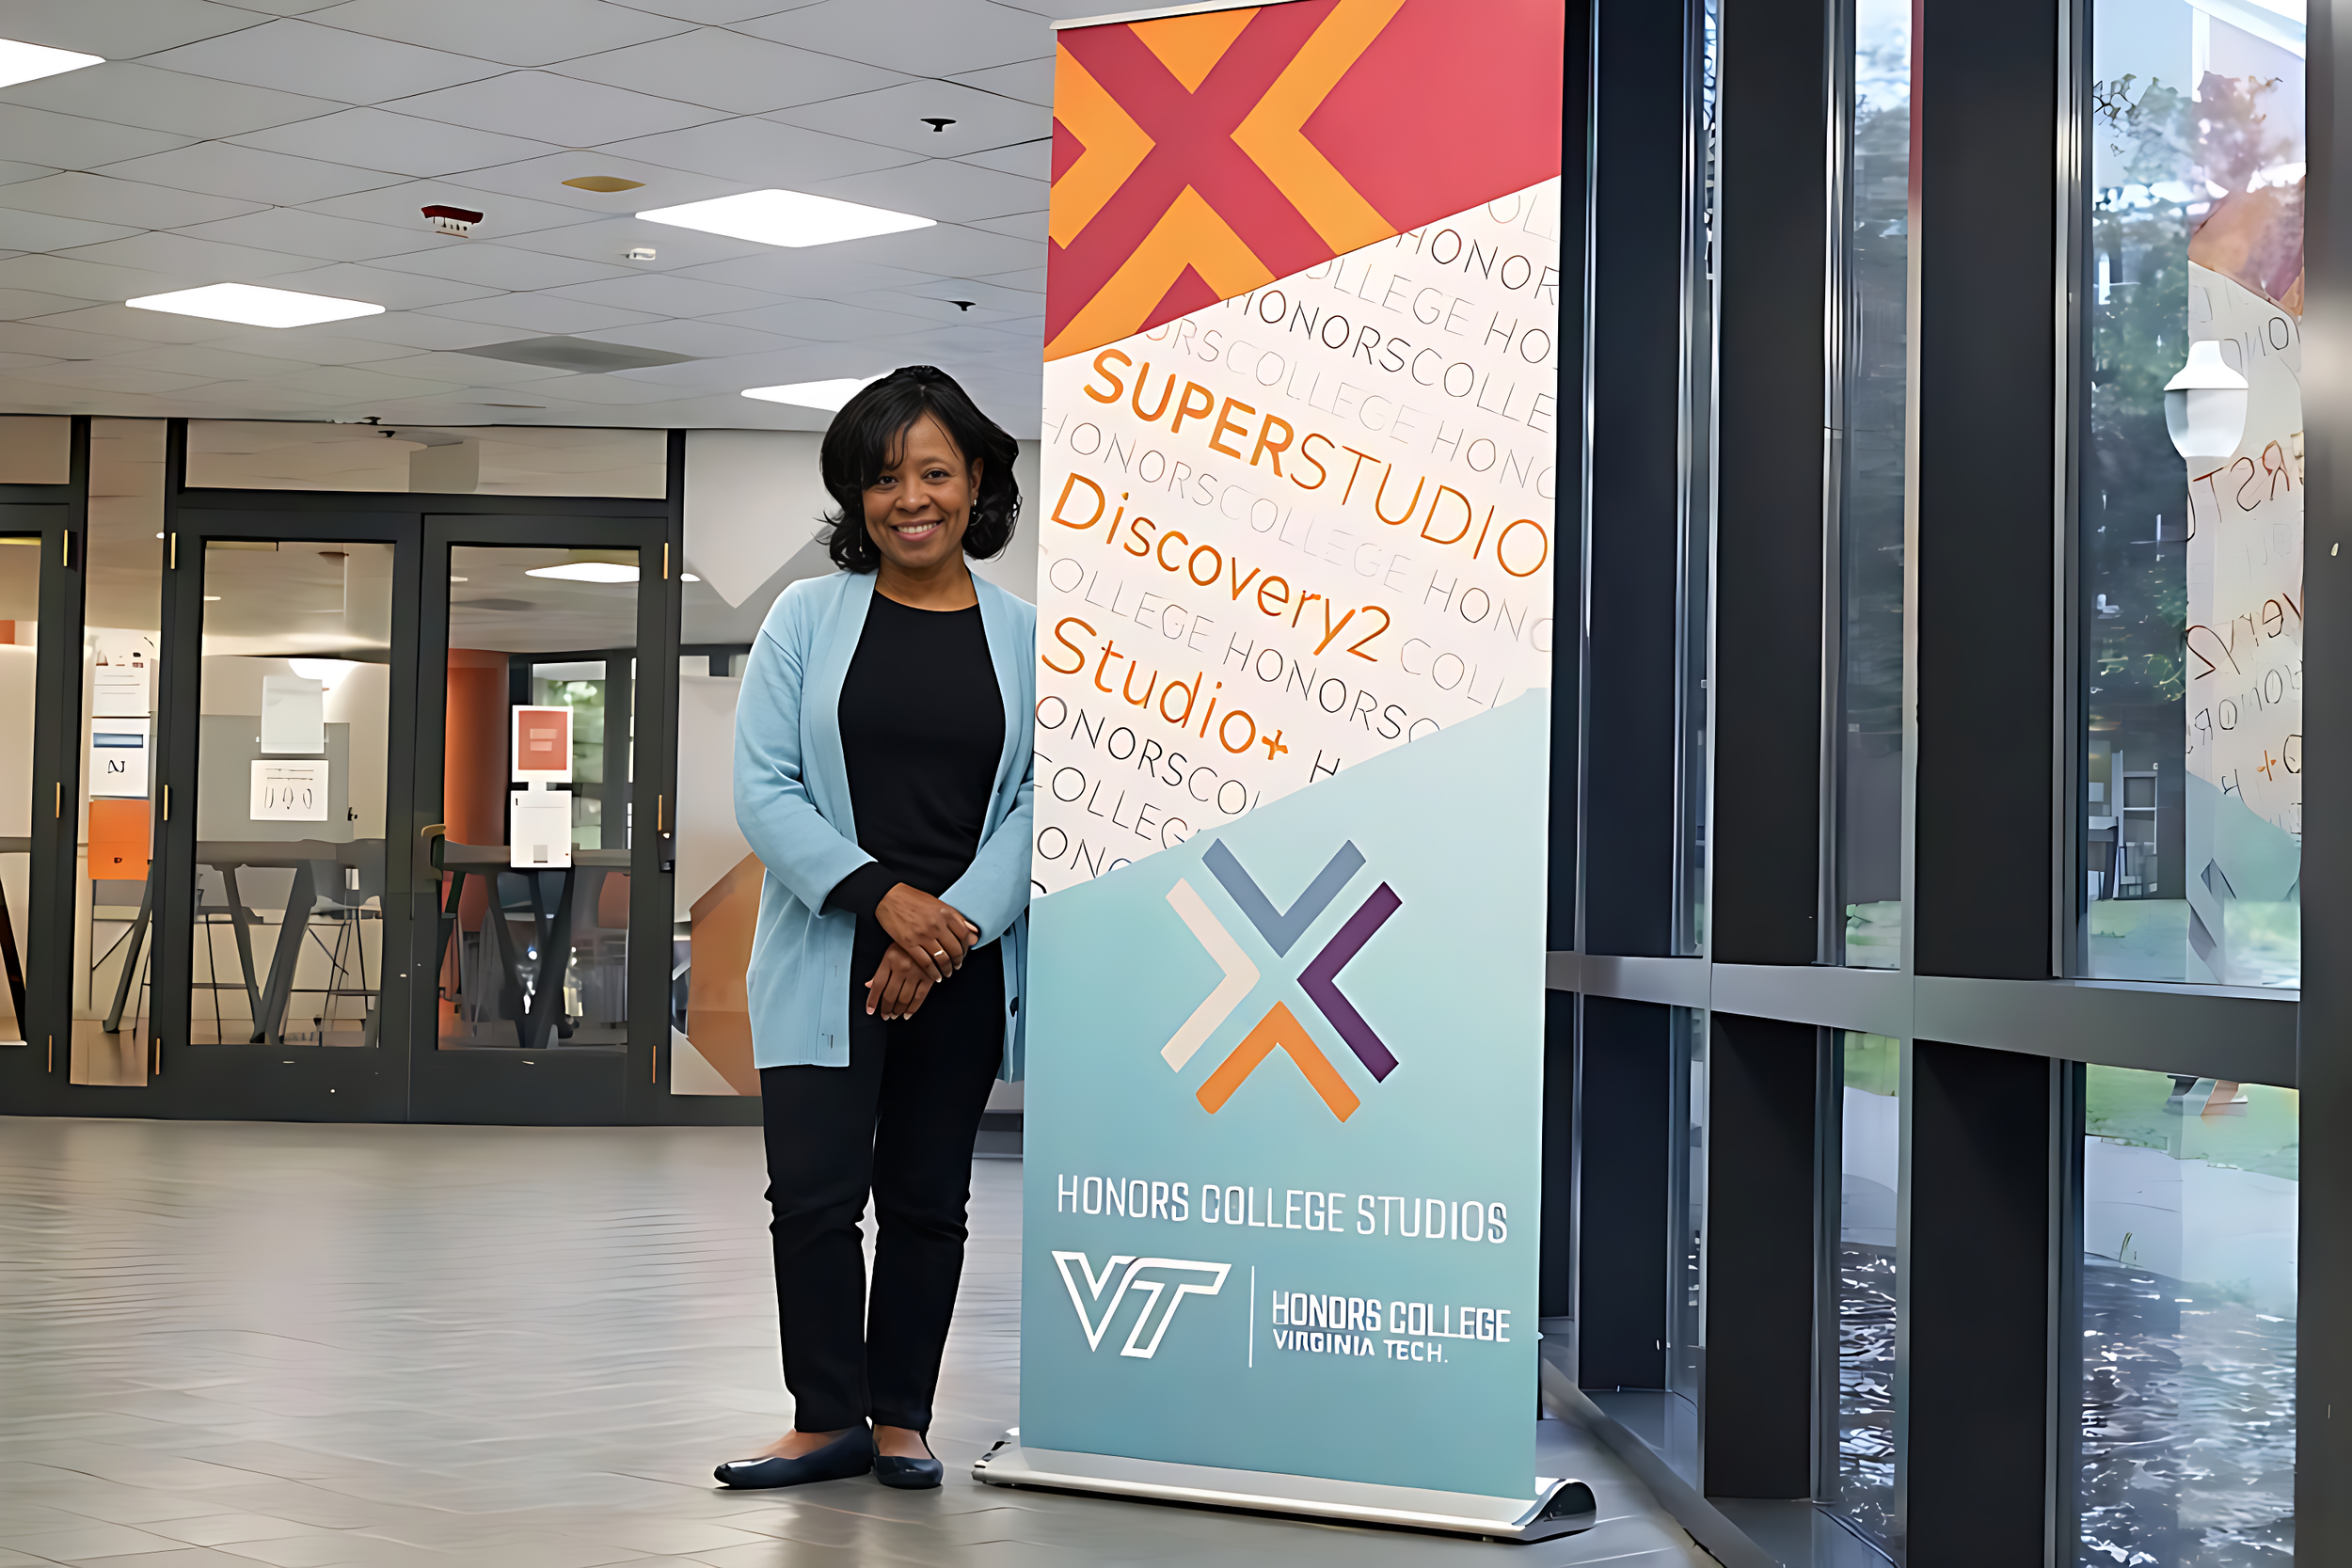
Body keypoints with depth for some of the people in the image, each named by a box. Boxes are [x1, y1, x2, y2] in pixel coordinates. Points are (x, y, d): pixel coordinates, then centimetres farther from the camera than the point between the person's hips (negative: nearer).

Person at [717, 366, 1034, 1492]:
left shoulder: (1027, 640, 5)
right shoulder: (808, 619, 3)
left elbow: (1041, 803, 0)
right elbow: (765, 788, -4)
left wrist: (954, 926, -13)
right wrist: (885, 897, -15)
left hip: (961, 965, 1)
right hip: (827, 958, -1)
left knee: (927, 1198, 8)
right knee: (815, 1188, -7)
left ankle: (901, 1420, 18)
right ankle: (827, 1419, 7)